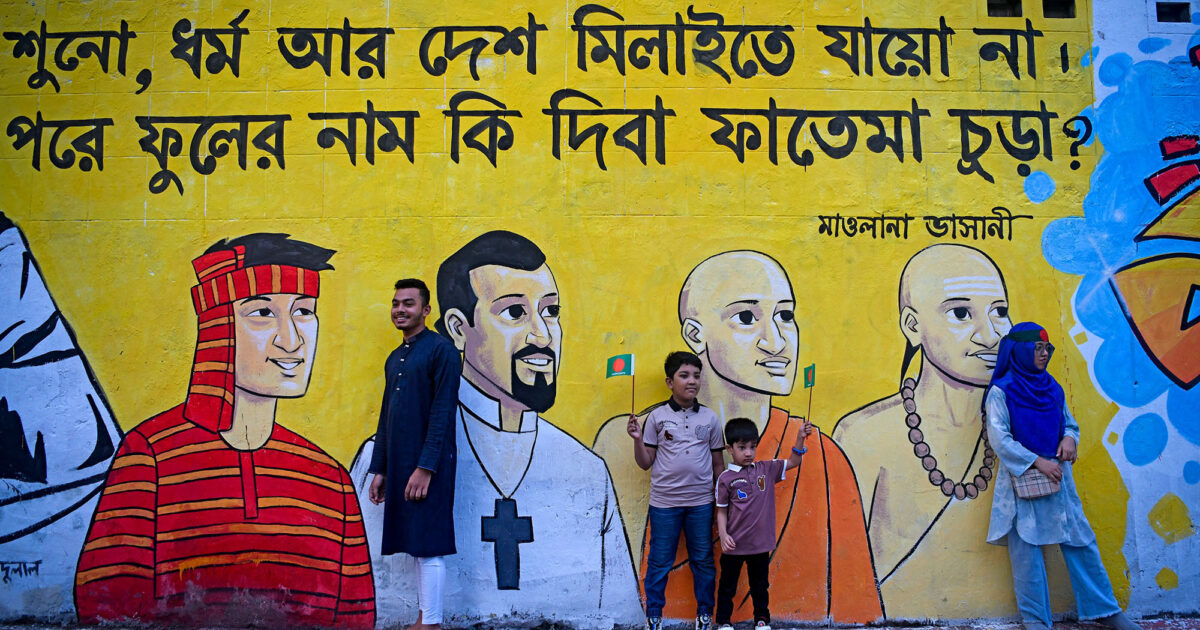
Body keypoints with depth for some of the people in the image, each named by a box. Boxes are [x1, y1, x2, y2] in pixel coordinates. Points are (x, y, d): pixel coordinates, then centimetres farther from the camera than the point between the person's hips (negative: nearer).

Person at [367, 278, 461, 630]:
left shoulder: (441, 350, -7)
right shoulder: (394, 359, 17)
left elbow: (443, 413, -14)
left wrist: (425, 467, -19)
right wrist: (379, 469, 15)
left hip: (427, 467, -8)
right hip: (399, 465, 8)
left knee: (428, 547, -3)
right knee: (415, 546, 11)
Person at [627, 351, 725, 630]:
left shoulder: (710, 418, 4)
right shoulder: (657, 417, 0)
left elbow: (718, 463, 9)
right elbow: (645, 463, 2)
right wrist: (637, 439, -15)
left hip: (701, 502, 1)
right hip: (664, 502, -1)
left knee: (703, 561, 10)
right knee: (659, 562, 7)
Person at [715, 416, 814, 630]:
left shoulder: (766, 469, 1)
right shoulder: (725, 478, -8)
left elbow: (793, 462, 6)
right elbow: (721, 510, -4)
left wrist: (800, 438, -8)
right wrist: (723, 534, -16)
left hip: (760, 543, 3)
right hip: (734, 545, -3)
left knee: (760, 585, 18)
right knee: (727, 586, 12)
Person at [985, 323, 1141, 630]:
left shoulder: (1051, 387, 10)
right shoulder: (1001, 391, -7)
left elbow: (1069, 422, 18)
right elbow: (999, 438, -12)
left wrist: (1070, 438, -5)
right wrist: (1037, 461, -16)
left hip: (1057, 475, 5)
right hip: (1022, 478, -5)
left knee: (1081, 541, 7)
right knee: (1026, 548, 0)